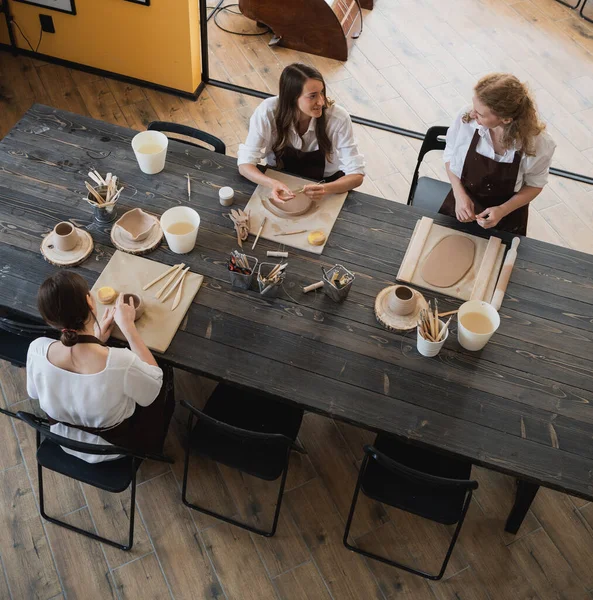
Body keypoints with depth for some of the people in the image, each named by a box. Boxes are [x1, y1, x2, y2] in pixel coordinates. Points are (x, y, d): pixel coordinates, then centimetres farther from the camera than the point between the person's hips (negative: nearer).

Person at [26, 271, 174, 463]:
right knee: (166, 374, 21)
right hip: (111, 449, -4)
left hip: (63, 440, 4)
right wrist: (127, 325, -14)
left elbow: (35, 393, -4)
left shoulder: (36, 350, -29)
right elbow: (156, 379, -16)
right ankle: (149, 449, 45)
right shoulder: (122, 363, -41)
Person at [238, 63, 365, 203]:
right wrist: (273, 183, -40)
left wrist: (326, 189, -40)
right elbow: (245, 163, -19)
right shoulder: (268, 111, -23)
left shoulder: (338, 118, -23)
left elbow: (356, 175, -19)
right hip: (281, 185, 0)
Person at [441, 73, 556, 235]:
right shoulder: (466, 119, -25)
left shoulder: (538, 143, -27)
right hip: (461, 203, 2)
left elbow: (534, 184, -8)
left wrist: (503, 211, -23)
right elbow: (450, 155, -5)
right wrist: (459, 194, -18)